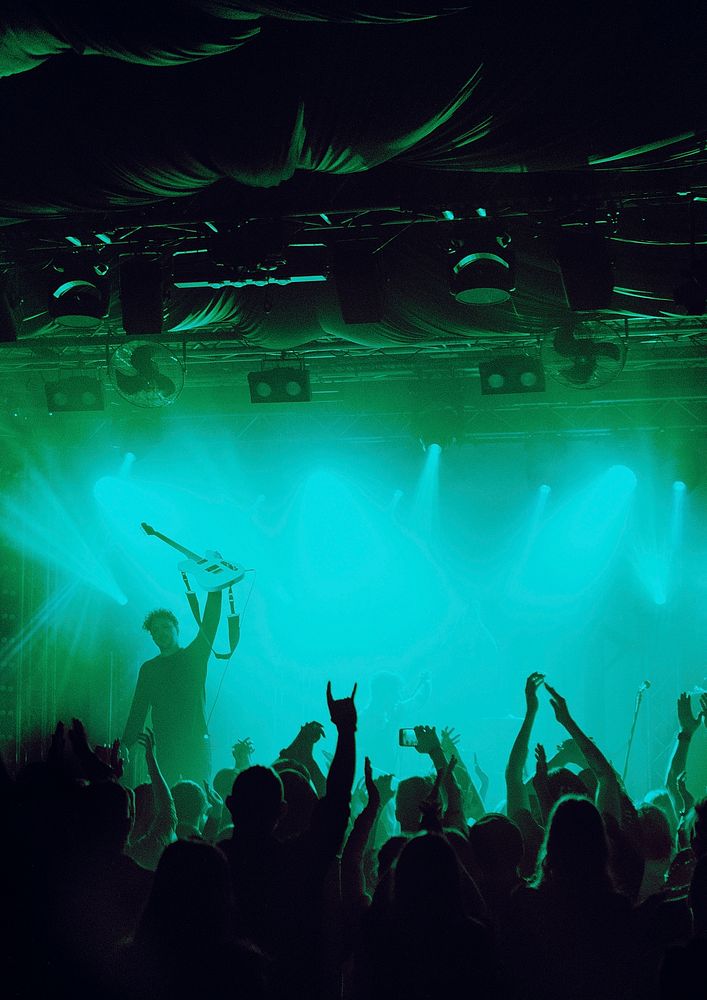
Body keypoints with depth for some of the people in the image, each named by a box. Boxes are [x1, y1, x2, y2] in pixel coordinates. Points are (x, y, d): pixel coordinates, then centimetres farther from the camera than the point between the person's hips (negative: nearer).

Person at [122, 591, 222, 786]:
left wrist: (215, 592, -17)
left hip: (196, 743, -2)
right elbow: (137, 711, 12)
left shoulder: (193, 656, 8)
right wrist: (125, 744, 2)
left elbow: (209, 625, -5)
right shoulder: (148, 669, 14)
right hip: (166, 747, 2)